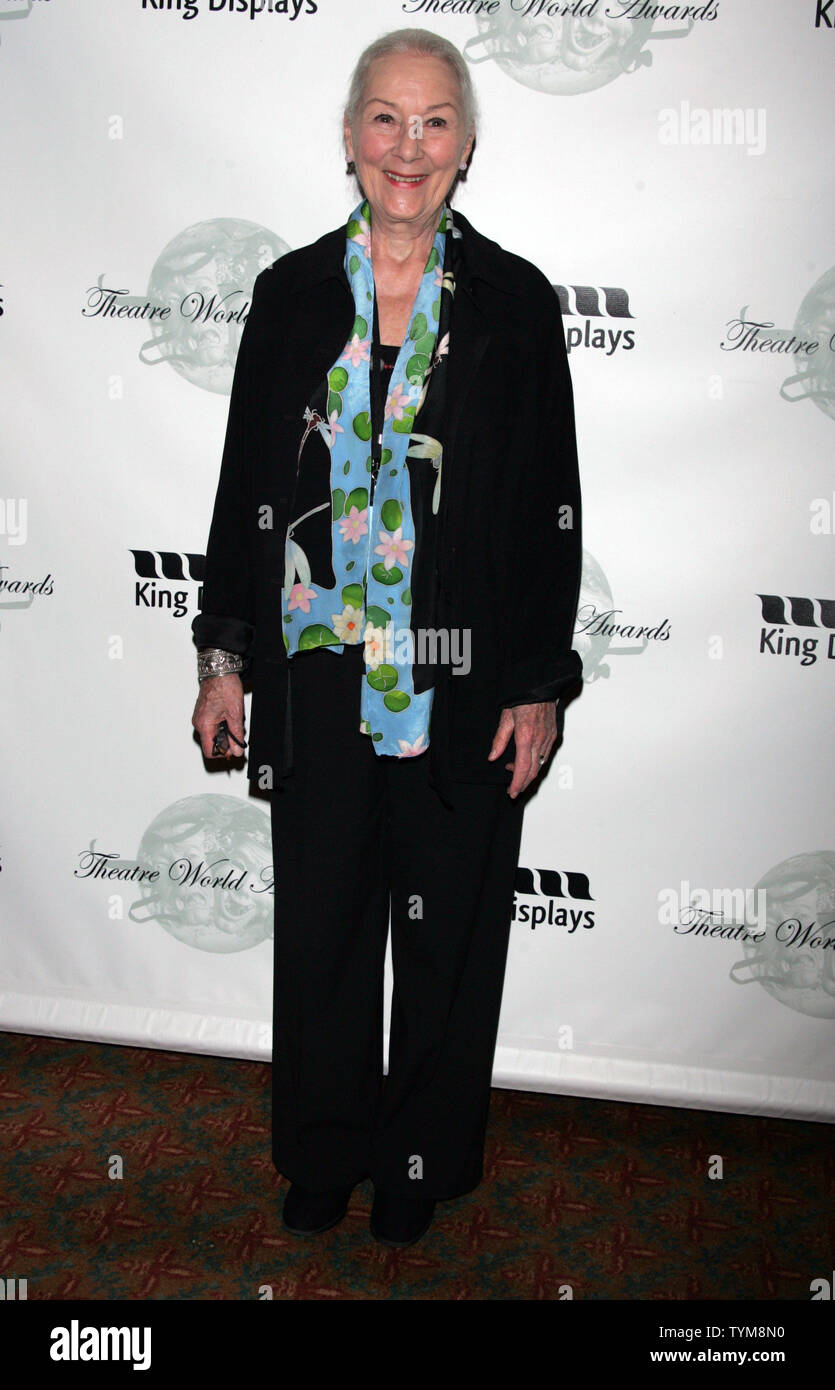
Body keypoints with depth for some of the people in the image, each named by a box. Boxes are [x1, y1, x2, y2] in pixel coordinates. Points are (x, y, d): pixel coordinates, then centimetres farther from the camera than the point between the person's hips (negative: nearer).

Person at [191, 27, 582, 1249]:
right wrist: (224, 657, 5)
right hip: (320, 668, 2)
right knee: (320, 919, 11)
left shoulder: (515, 301, 0)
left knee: (446, 924, 10)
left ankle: (422, 1156, 34)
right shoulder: (292, 295, 5)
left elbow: (551, 505, -1)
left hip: (465, 678, -1)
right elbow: (246, 484, 7)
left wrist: (541, 685, -4)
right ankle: (325, 1149, 34)